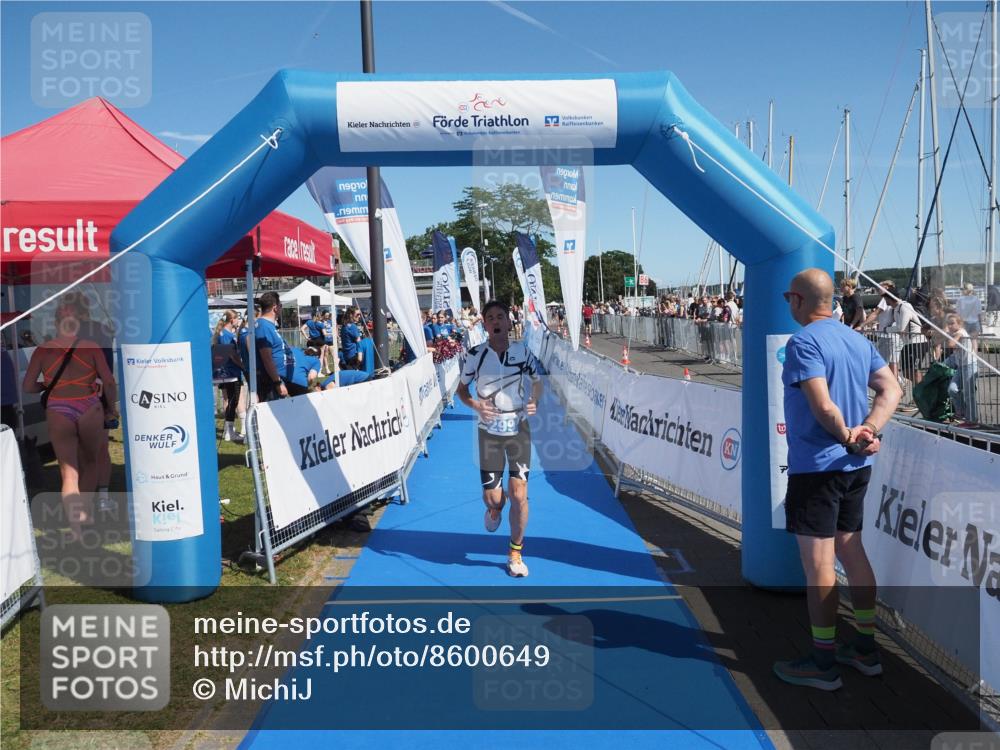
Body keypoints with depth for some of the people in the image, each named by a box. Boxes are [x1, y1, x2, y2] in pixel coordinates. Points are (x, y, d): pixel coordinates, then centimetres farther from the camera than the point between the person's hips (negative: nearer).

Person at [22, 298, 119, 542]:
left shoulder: (42, 350, -1)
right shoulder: (91, 348, -5)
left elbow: (27, 387, -1)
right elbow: (109, 381, -10)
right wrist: (112, 407, 6)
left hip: (58, 413, 0)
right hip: (89, 411, 0)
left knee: (69, 472, 5)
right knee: (89, 461, 23)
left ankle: (75, 520, -15)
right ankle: (87, 510, 35)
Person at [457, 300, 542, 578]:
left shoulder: (522, 350, -3)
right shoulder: (476, 354, -5)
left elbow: (537, 381, 11)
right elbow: (461, 389, 6)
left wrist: (534, 401, -11)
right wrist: (475, 405, -15)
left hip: (519, 430, 0)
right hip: (489, 432, 0)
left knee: (519, 494, -5)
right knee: (492, 497, 0)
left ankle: (515, 553, 15)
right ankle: (494, 510, 41)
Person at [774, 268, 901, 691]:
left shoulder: (803, 342, -15)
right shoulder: (858, 339, 10)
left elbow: (823, 407, -24)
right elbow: (891, 390, 6)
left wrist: (848, 437, -9)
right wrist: (869, 432, -6)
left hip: (817, 466, -9)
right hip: (856, 467, 9)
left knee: (818, 563, 0)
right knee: (851, 552, 18)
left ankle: (823, 664, 9)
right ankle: (866, 650, 28)